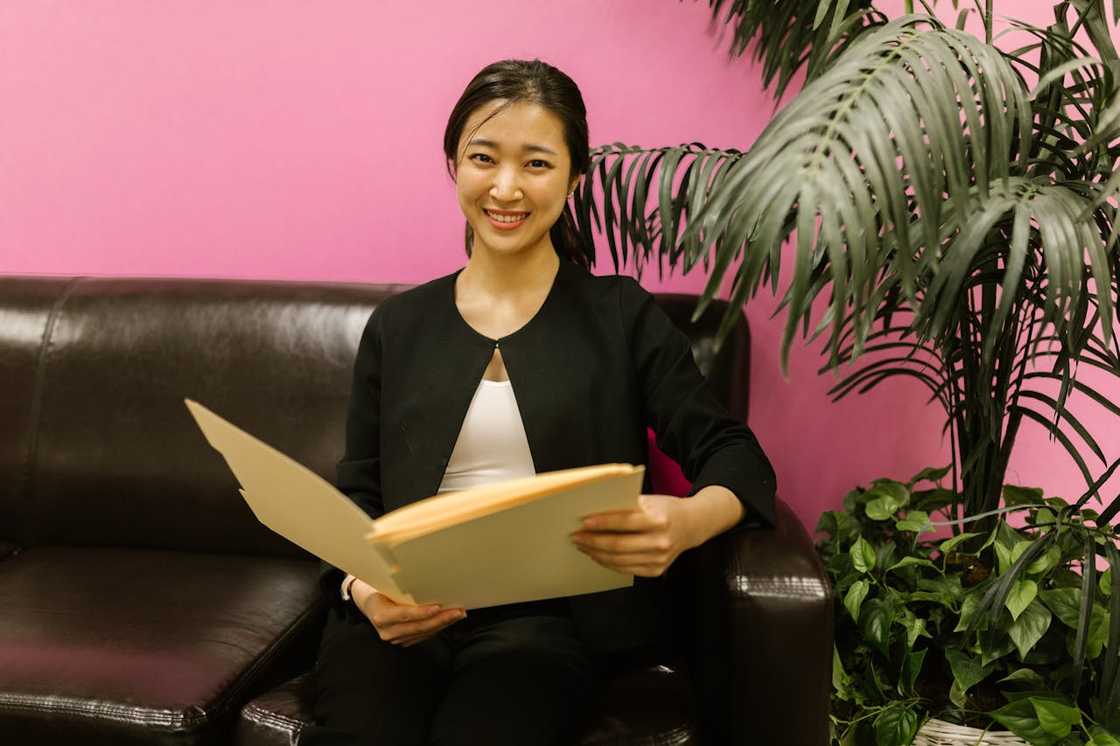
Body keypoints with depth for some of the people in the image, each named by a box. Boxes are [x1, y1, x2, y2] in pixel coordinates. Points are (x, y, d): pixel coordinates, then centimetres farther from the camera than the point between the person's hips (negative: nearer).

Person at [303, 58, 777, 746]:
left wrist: (689, 522, -22)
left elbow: (733, 453, 2)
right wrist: (362, 585, -10)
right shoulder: (399, 325, 15)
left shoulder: (622, 316, 9)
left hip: (548, 613, -2)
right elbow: (358, 494, 13)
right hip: (406, 612, 2)